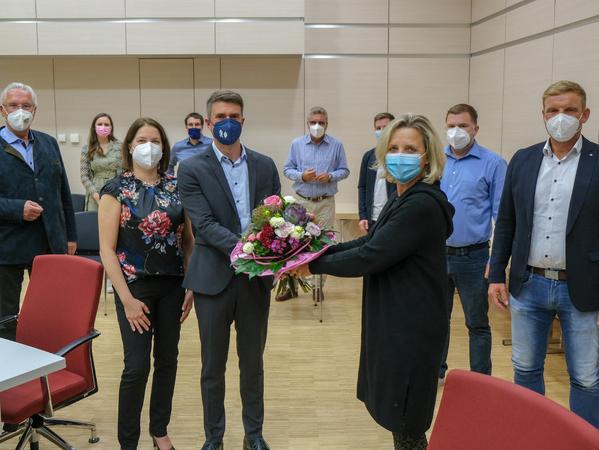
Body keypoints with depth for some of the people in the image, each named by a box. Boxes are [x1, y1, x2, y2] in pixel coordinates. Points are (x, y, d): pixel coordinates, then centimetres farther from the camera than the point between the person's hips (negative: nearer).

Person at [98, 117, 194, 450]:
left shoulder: (175, 187, 5)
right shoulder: (116, 189, -6)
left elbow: (188, 240, 8)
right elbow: (107, 250, -9)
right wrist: (127, 299, -14)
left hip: (172, 285, 4)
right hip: (135, 285, -4)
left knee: (167, 361, 12)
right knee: (137, 366, -3)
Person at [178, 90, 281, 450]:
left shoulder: (264, 165, 6)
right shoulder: (193, 169, -4)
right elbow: (204, 224, -14)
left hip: (257, 275, 3)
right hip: (215, 278, -2)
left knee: (253, 362, 16)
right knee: (213, 365, 12)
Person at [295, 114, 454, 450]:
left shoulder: (422, 205, -22)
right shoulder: (403, 199, 10)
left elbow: (370, 257, -24)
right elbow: (371, 243, 12)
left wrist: (315, 265, -12)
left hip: (412, 329, -9)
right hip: (395, 322, 9)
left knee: (405, 422, 5)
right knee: (397, 415, 20)